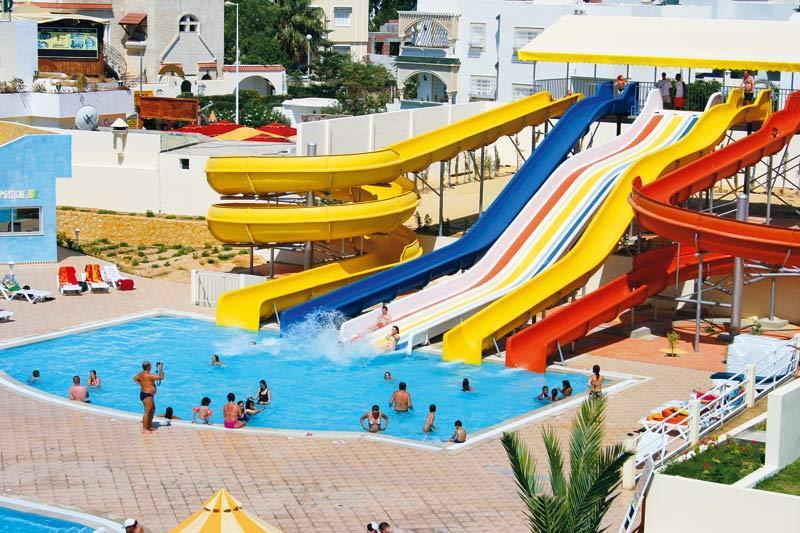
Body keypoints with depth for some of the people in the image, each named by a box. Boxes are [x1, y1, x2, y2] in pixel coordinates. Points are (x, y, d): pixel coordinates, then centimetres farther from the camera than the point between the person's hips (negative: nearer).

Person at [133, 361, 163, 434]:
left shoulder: (141, 374, 6)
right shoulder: (149, 375, -22)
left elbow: (135, 378, 25)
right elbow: (161, 377, -21)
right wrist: (161, 369, -8)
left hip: (144, 394, 11)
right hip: (147, 395, -11)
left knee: (153, 409, 22)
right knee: (147, 411, -7)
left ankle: (150, 426, 30)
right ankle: (144, 429, -4)